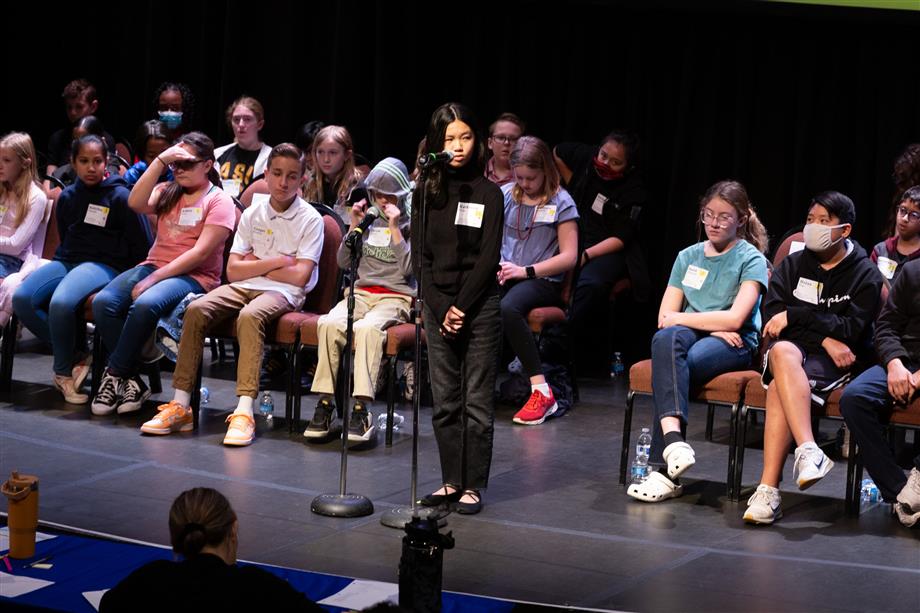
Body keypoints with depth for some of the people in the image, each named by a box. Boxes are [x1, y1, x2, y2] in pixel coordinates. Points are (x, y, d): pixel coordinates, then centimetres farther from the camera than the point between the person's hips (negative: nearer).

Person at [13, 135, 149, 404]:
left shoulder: (120, 196, -1)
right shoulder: (67, 197, 16)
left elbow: (140, 246, 0)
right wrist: (53, 268, 17)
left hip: (105, 265, -6)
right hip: (67, 261, 6)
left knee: (61, 302, -36)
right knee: (21, 298, -24)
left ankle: (64, 372, -12)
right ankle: (76, 354, -8)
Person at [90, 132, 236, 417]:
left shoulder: (219, 201, 1)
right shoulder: (168, 192, 20)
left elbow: (200, 253, -11)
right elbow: (136, 203, -2)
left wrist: (153, 279, -17)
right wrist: (160, 161, -6)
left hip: (194, 276, -6)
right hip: (153, 264, 6)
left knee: (145, 305, -37)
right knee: (103, 302, -25)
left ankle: (115, 376, -20)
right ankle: (131, 380, -18)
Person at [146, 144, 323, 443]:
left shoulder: (310, 220, -1)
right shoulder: (253, 214, 11)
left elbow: (300, 276, -11)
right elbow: (233, 270, 4)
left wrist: (256, 263, -1)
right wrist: (276, 262, -5)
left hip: (283, 292, -4)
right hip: (244, 287, 4)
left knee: (250, 315, -38)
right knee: (196, 310, -24)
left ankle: (244, 411, -45)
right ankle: (180, 404, -25)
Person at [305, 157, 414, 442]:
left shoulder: (410, 224, 6)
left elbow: (408, 268, -6)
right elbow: (344, 262, 15)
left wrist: (395, 229, -10)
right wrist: (355, 226, 5)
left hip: (395, 298, -4)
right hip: (361, 293, 4)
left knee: (366, 327, -37)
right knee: (329, 323, -30)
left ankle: (361, 409, -41)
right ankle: (325, 402, -30)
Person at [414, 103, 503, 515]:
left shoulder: (488, 193, -3)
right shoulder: (426, 192, 5)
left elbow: (488, 258, -6)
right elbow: (421, 257, 3)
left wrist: (461, 307, -12)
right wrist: (440, 309, -6)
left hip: (479, 305, -3)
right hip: (438, 305, 3)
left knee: (477, 401, 0)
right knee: (444, 402, 7)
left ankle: (473, 486, 5)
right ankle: (451, 481, 14)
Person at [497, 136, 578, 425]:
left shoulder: (561, 202, 2)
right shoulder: (504, 195, 15)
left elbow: (569, 257, -3)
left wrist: (526, 271, -12)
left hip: (543, 281, -4)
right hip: (504, 276, 4)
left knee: (508, 308, -38)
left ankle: (542, 392, -35)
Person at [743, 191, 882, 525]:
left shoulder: (865, 275, 6)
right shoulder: (792, 265, 16)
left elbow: (852, 329, -8)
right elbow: (771, 318, 1)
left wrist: (795, 316, -13)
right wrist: (824, 337, -12)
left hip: (838, 361, -3)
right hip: (794, 349, 3)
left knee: (779, 387, -35)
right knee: (782, 352, -38)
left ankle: (768, 490, -45)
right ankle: (809, 452, -53)